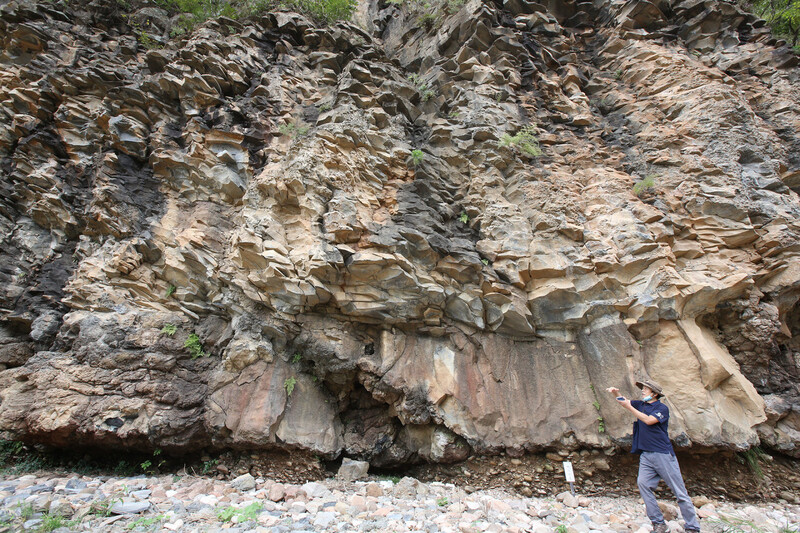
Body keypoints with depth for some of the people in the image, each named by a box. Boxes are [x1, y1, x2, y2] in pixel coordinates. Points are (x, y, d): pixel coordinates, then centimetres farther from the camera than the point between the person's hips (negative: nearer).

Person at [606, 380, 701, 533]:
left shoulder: (662, 408, -5)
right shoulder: (640, 404, 15)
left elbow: (648, 420, -18)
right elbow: (624, 401, 15)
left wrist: (629, 406, -18)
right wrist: (616, 393, -8)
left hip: (663, 454, -5)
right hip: (646, 455, 5)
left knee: (679, 491, 0)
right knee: (643, 484, -11)